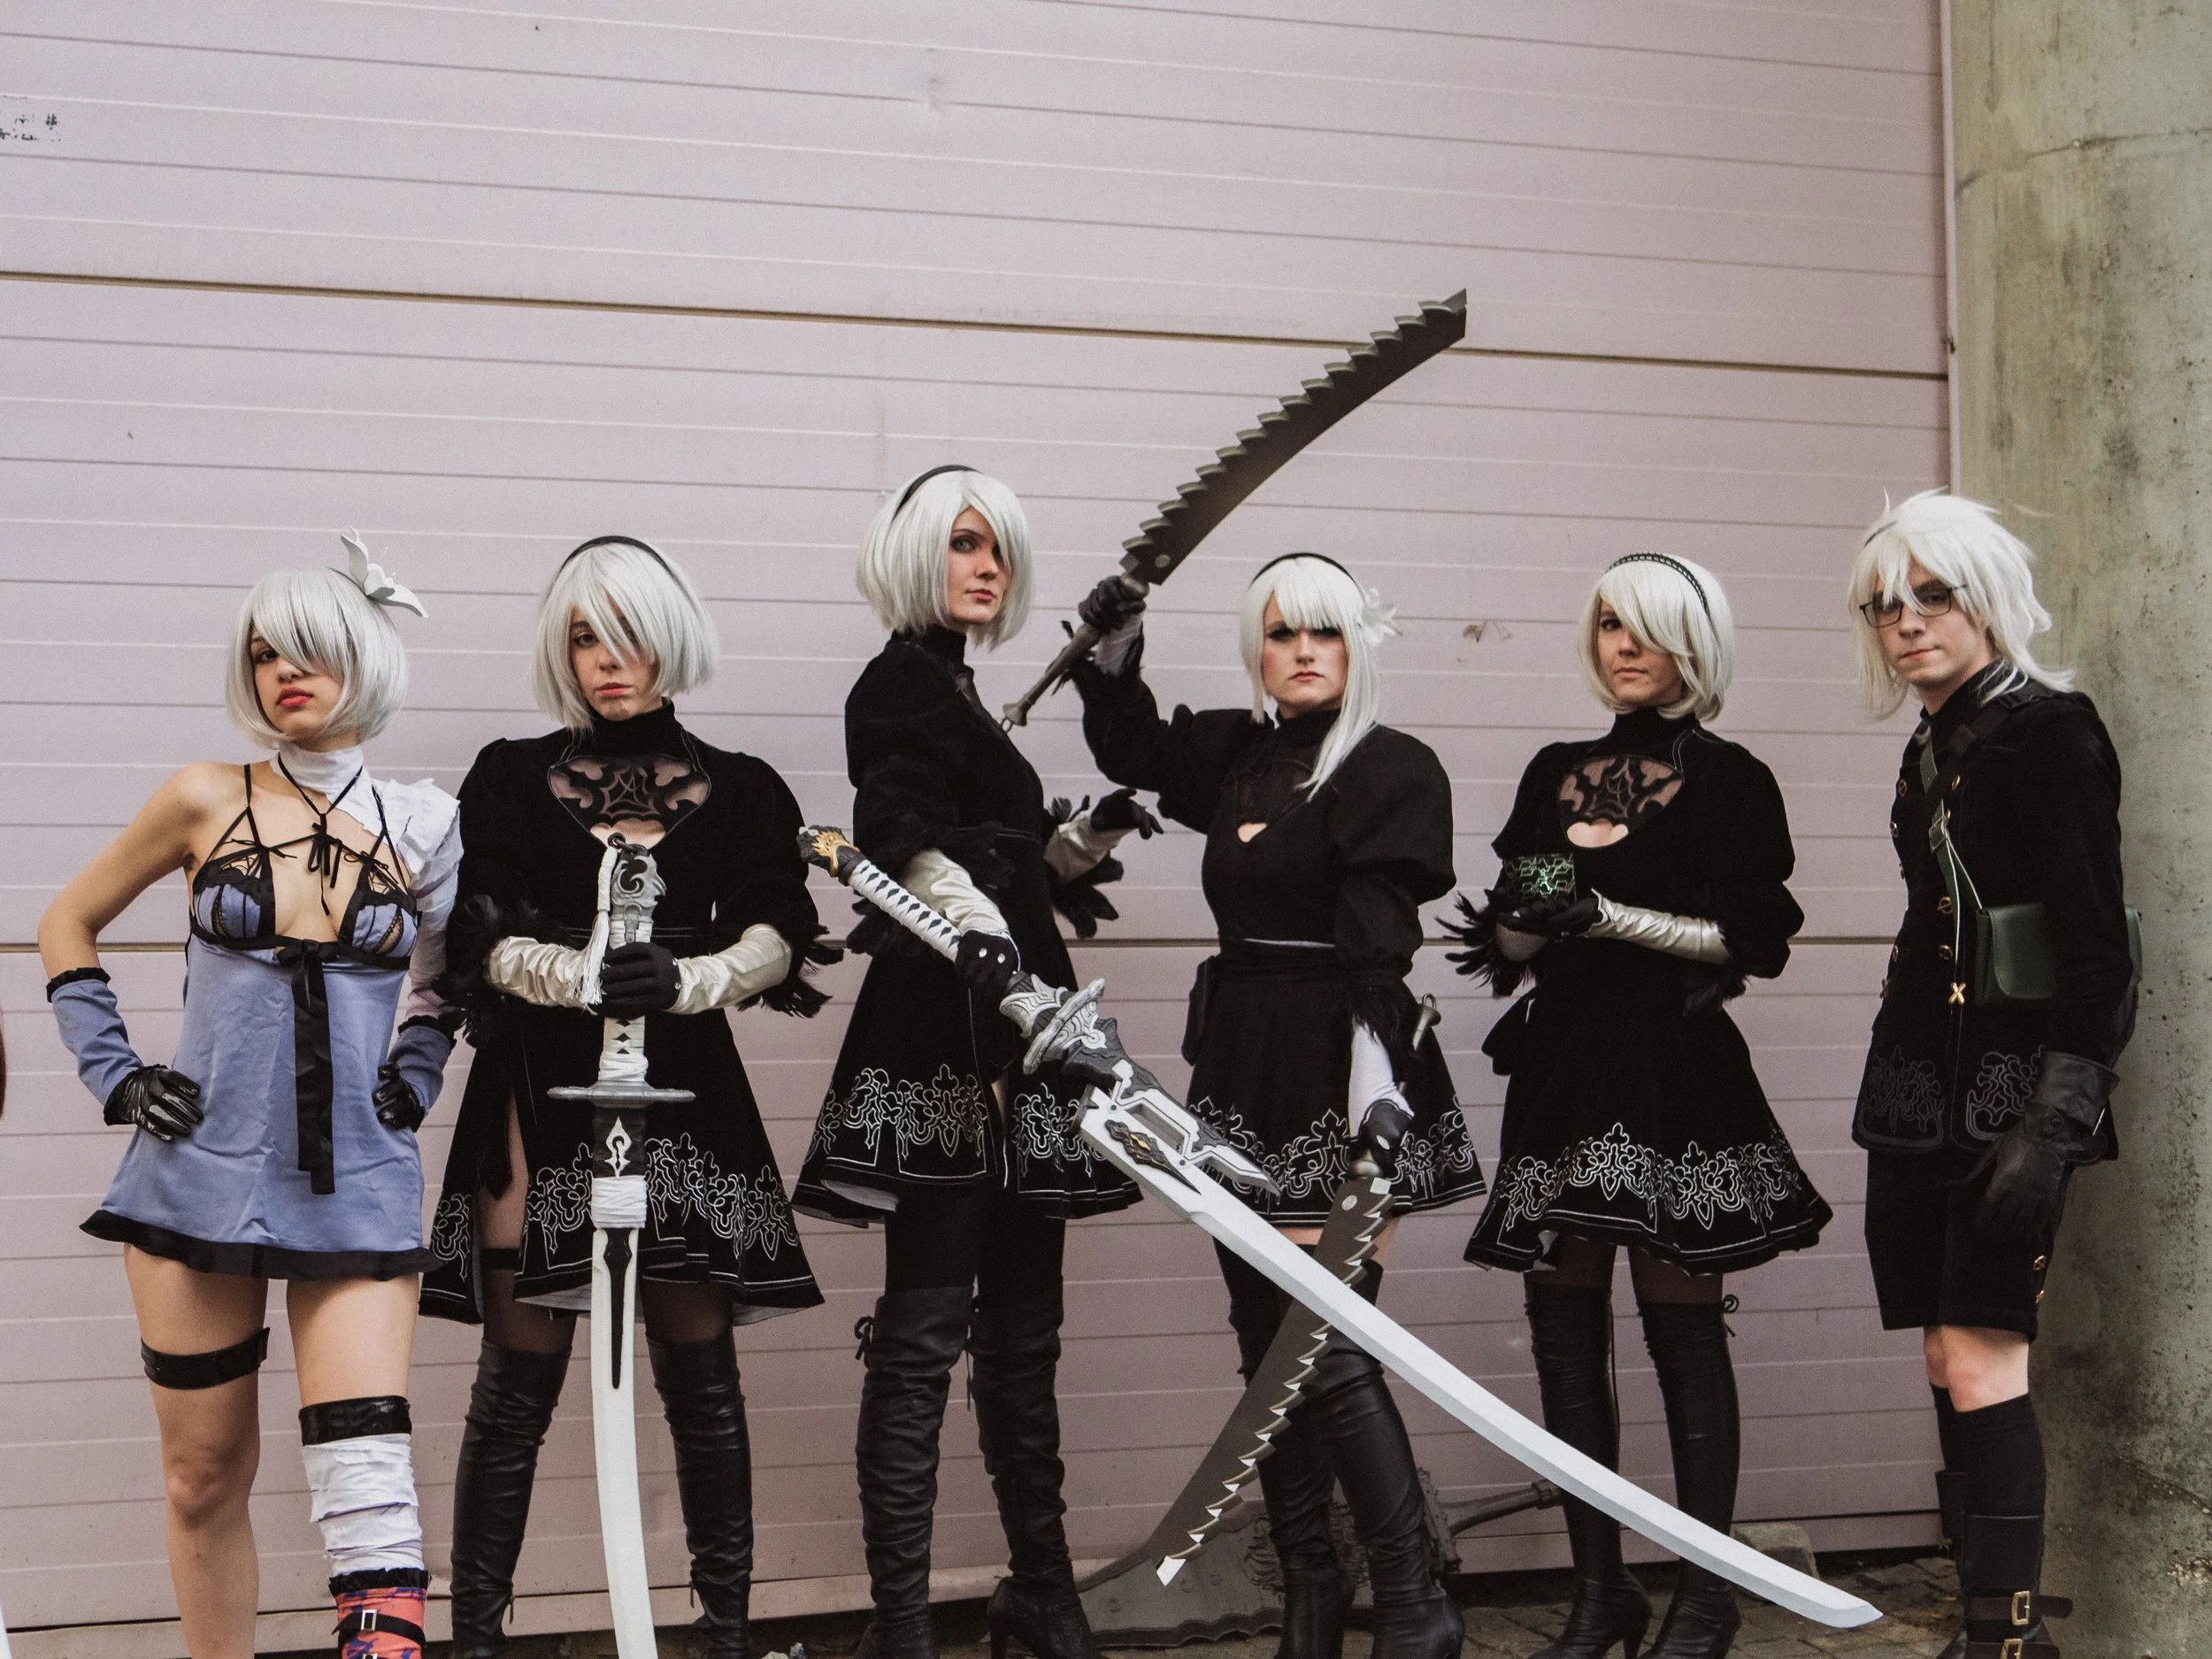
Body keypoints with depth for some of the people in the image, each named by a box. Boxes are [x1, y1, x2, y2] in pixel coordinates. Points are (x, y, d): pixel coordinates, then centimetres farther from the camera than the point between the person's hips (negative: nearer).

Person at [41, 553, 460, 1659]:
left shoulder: (421, 829, 3)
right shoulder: (207, 801, 1)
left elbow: (445, 980, 22)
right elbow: (67, 926, 13)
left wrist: (414, 1076, 6)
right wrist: (113, 1074, 3)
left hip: (359, 1187, 0)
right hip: (202, 1172, 0)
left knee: (367, 1470, -13)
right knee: (204, 1478, 7)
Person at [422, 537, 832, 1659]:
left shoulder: (736, 789, 12)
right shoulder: (511, 780, 9)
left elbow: (775, 935, -1)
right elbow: (487, 940, -2)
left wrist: (686, 980, -20)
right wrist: (588, 977, -20)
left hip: (684, 1087, 1)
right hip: (544, 1090, -1)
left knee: (700, 1369, 0)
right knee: (519, 1374, -3)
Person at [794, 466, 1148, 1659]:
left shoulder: (958, 697, 22)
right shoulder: (899, 687, -5)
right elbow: (913, 842, -23)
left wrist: (1088, 836, 11)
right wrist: (980, 937, -38)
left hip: (1007, 1033, 9)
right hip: (943, 1037, -9)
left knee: (1022, 1325, 13)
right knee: (926, 1326, -9)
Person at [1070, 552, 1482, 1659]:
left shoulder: (1393, 771, -7)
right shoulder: (1235, 755, 12)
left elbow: (1379, 945, -15)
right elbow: (1129, 748, 31)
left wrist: (1378, 1087, -23)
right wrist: (1111, 656, 13)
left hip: (1331, 1075, -7)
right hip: (1241, 1071, 7)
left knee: (1332, 1347, -11)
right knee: (1268, 1348, 10)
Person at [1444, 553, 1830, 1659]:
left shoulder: (1728, 780, 2)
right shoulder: (1555, 775, 17)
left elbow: (1755, 937, -7)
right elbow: (1512, 928, 17)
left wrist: (1608, 915, -16)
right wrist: (1519, 931, -7)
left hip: (1675, 1071, -5)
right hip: (1563, 1066, 5)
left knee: (1682, 1325, -5)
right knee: (1565, 1329, 3)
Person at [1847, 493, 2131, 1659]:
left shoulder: (2048, 731, -7)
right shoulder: (1931, 751, 16)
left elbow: (2093, 937, -13)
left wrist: (2064, 1098, -22)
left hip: (2012, 1080, -8)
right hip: (1921, 1082, 8)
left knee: (1981, 1359, -13)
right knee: (1947, 1356, 6)